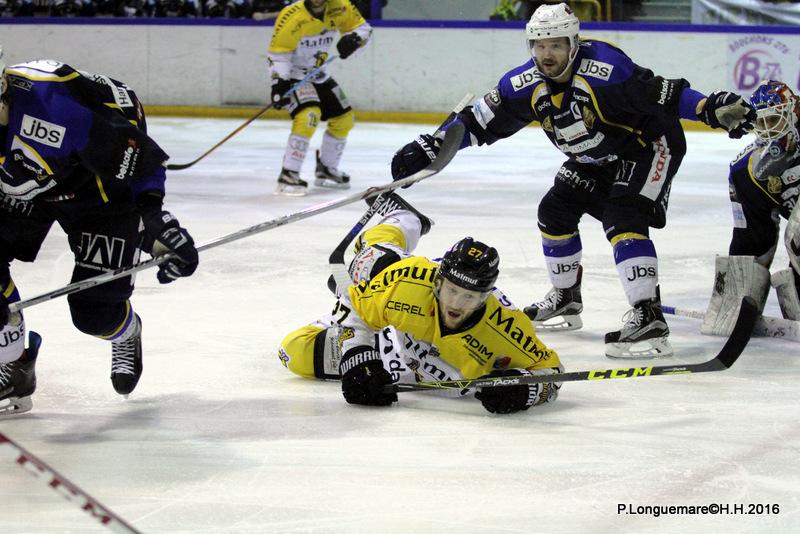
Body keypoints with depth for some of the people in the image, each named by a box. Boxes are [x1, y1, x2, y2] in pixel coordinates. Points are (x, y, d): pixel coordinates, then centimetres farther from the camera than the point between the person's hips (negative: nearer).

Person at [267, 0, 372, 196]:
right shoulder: (292, 16, -25)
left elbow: (361, 27, 3)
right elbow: (278, 51, -22)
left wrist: (353, 38, -20)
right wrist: (278, 83, -31)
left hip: (318, 75, 7)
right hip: (292, 75, -7)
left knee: (344, 119, 12)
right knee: (309, 115, -29)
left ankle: (326, 170, 33)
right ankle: (288, 176, -27)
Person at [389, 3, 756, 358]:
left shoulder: (605, 69, -32)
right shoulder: (526, 85, -11)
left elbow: (666, 95, -33)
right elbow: (481, 122, -4)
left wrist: (712, 109, -46)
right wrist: (430, 147, -11)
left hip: (650, 145, -8)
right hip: (596, 160, 8)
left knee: (623, 220, -25)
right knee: (555, 211, 9)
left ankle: (649, 321, -30)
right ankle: (566, 300, 29)